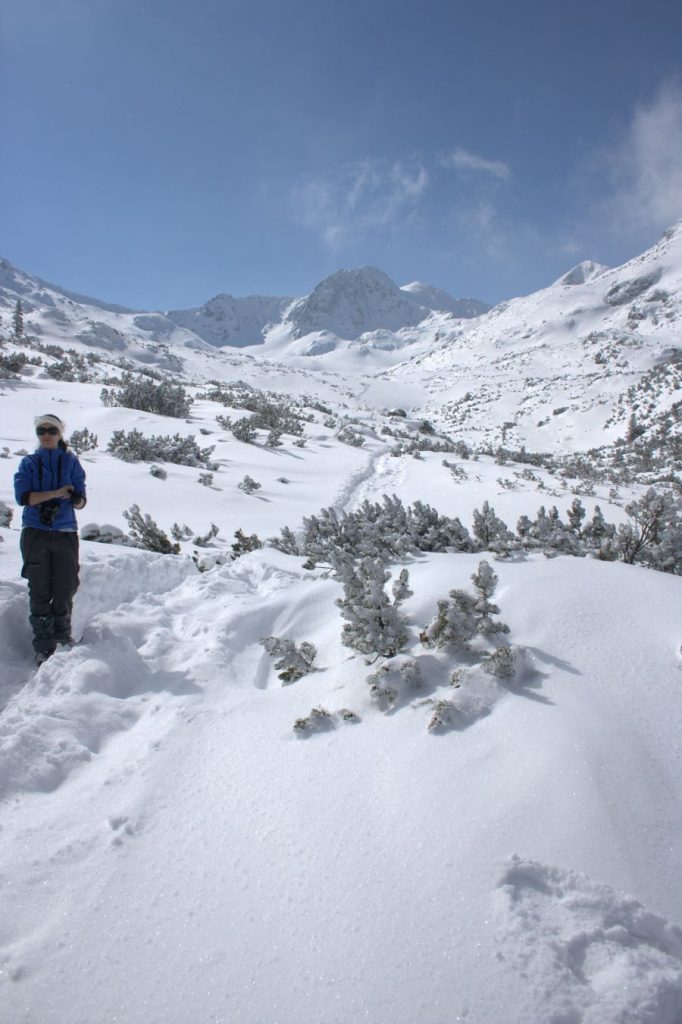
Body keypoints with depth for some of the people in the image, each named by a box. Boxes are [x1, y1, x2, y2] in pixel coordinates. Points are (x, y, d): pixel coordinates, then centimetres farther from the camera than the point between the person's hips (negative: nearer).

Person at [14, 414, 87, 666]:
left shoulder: (71, 461, 9)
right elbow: (22, 496, -7)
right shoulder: (29, 463, 7)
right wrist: (56, 493, -15)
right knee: (39, 591, 1)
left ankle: (63, 635, 24)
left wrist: (76, 499, -21)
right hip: (35, 533, 0)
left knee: (66, 588, 3)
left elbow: (80, 499, 3)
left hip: (66, 533, 1)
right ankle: (43, 647, 9)